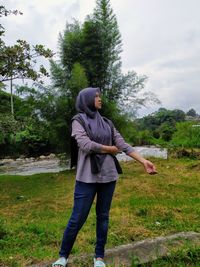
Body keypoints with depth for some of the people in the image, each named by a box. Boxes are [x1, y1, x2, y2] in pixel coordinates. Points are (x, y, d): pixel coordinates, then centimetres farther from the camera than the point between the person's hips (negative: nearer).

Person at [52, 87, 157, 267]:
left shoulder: (107, 123, 11)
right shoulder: (78, 120, -2)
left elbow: (123, 145, 4)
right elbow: (86, 145, -17)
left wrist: (144, 161, -5)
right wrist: (110, 149, -4)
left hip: (108, 176, 5)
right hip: (87, 177, -4)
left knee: (103, 217, 13)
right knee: (77, 218, 3)